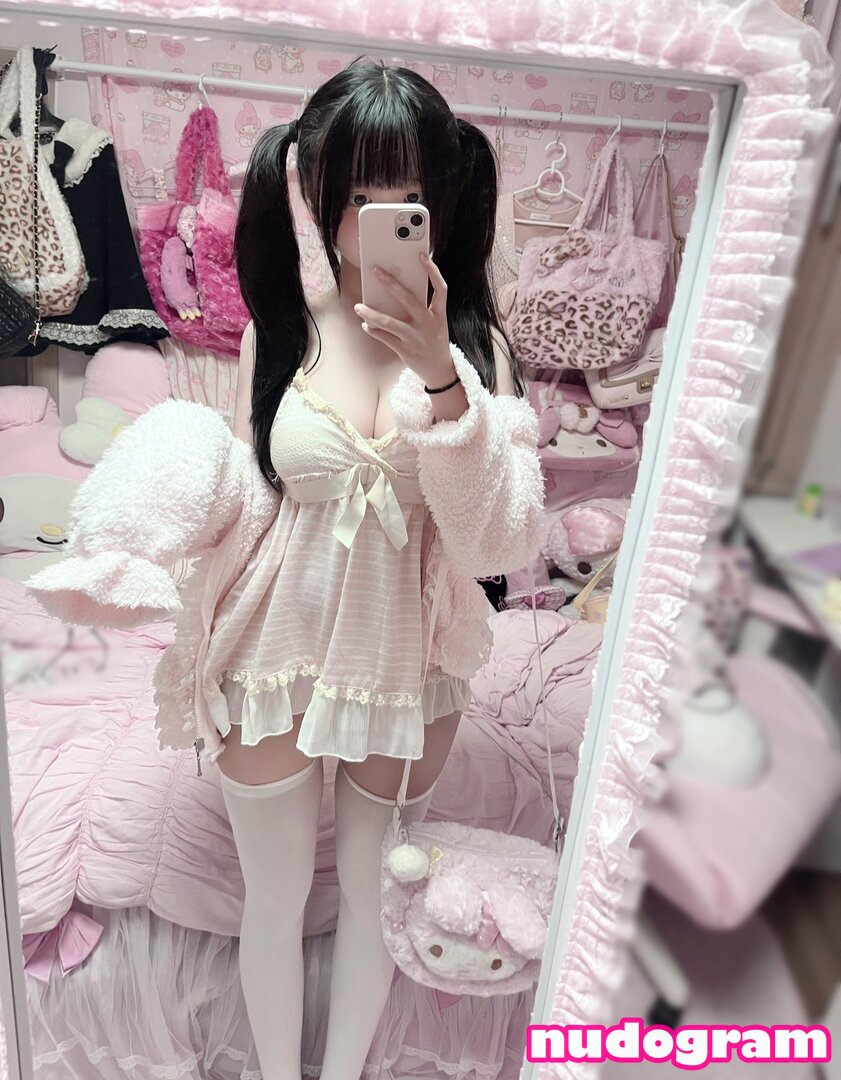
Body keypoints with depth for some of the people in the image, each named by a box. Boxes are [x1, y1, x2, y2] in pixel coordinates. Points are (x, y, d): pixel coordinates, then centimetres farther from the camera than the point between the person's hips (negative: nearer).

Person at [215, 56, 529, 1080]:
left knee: (374, 888, 22)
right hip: (278, 642, 1)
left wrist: (441, 375, -29)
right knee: (275, 895, 19)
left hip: (407, 653, 0)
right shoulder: (279, 329, -7)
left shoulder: (476, 338, -10)